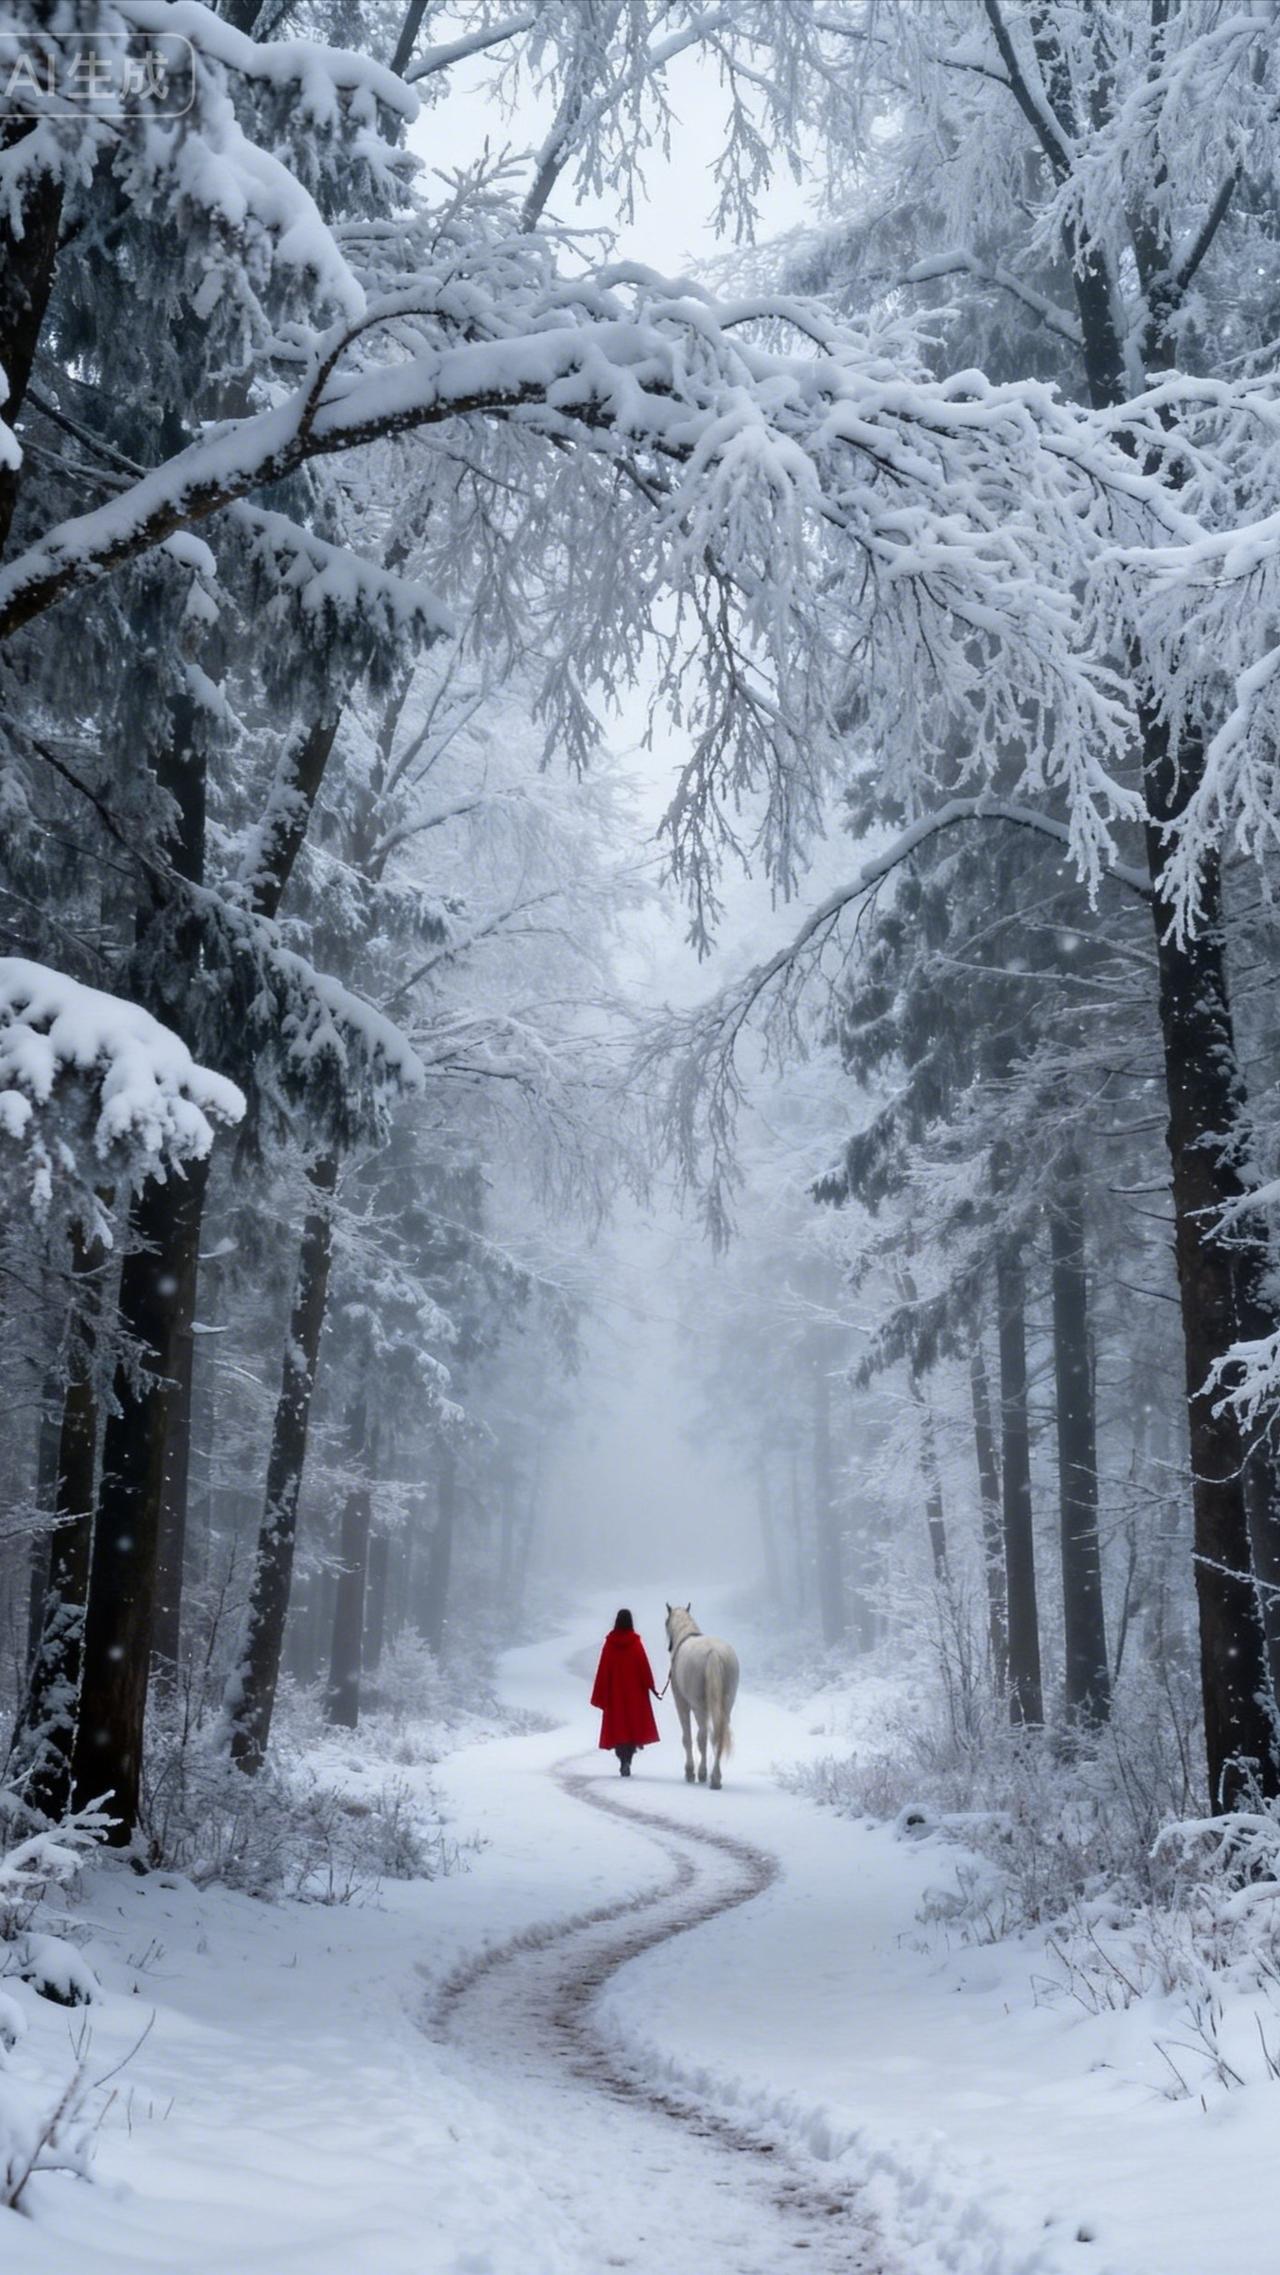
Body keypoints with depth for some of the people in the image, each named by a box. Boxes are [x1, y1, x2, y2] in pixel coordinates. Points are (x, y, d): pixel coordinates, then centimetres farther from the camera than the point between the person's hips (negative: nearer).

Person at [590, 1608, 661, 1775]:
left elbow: (603, 1670, -2)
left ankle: (623, 1760, -2)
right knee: (634, 1723, 5)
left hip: (614, 1693, 1)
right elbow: (644, 1666, -8)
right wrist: (650, 1686, 0)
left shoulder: (609, 1644, -3)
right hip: (634, 1692, -1)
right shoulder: (635, 1643, -7)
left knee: (618, 1725, 8)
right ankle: (628, 1759, -12)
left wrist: (600, 1695, 3)